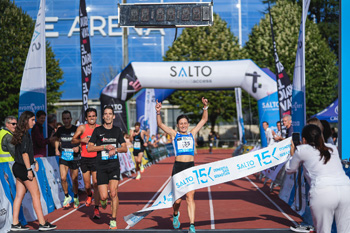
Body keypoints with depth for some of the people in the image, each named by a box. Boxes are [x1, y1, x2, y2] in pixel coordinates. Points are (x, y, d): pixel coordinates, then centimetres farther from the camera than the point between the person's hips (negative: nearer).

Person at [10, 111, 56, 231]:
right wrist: (29, 170, -18)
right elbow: (24, 153, -19)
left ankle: (15, 224, 12)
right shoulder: (25, 134, -16)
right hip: (23, 168, -10)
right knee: (36, 195, -4)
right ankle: (42, 224, 0)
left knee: (19, 195, 10)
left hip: (17, 167, 10)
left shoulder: (21, 133, 13)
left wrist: (34, 161, 23)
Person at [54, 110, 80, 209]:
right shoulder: (60, 130, 4)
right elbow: (57, 139, 23)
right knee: (63, 178, -11)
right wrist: (56, 149, 9)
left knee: (74, 179, 5)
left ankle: (75, 197, 28)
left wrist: (78, 147, -17)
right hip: (63, 157, 2)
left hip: (74, 157, -2)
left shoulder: (76, 129, -7)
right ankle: (67, 196, 12)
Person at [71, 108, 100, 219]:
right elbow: (73, 140, 3)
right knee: (87, 185, 5)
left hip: (96, 158, 0)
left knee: (96, 183, -10)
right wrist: (81, 140, -16)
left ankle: (96, 209, -3)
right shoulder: (82, 128, 0)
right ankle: (89, 195, 42)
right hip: (85, 159, 1)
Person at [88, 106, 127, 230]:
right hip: (101, 166, -1)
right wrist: (105, 146, -11)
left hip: (114, 165, 1)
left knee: (113, 193, -13)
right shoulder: (98, 130, 3)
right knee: (104, 196, -7)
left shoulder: (117, 130, 9)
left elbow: (125, 148, 11)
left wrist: (115, 149, -9)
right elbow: (89, 148, 0)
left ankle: (113, 220, -1)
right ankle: (103, 200, 31)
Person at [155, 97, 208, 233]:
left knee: (190, 196, -6)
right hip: (178, 167, -1)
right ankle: (175, 214, 33)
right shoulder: (174, 134, 10)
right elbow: (160, 124, 1)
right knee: (177, 198, 1)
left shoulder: (192, 134, 15)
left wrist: (205, 107, 3)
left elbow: (204, 120, 16)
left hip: (191, 168, 1)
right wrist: (158, 112, -15)